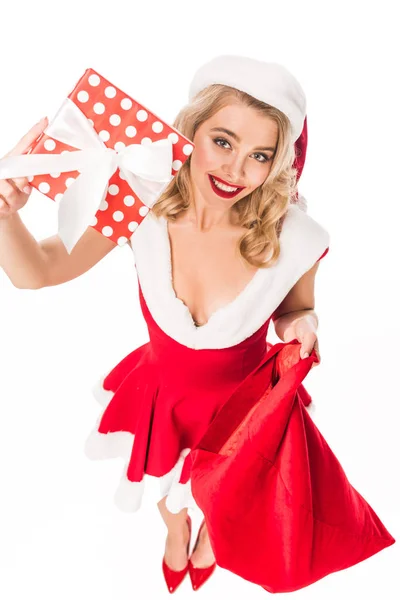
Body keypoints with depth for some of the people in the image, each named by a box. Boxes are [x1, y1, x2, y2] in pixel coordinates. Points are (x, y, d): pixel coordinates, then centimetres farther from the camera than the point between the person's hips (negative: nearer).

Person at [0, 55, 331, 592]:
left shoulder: (296, 239, -31)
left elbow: (297, 311, -7)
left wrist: (302, 325, -31)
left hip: (237, 405, -1)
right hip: (161, 392, 1)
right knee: (167, 489, 32)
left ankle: (210, 534, 70)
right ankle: (176, 528, 72)